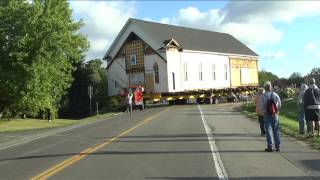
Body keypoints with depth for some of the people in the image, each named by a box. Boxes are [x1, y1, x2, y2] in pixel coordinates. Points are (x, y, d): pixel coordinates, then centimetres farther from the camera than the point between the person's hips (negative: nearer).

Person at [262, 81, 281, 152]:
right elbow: (279, 103, -6)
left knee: (268, 130, 3)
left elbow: (262, 105, -11)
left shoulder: (263, 95, -9)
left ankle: (270, 147, 2)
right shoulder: (275, 94, -1)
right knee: (276, 130, 10)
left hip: (267, 114, -2)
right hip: (275, 114, 2)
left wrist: (264, 111, 4)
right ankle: (277, 147, 13)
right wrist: (277, 110, 6)